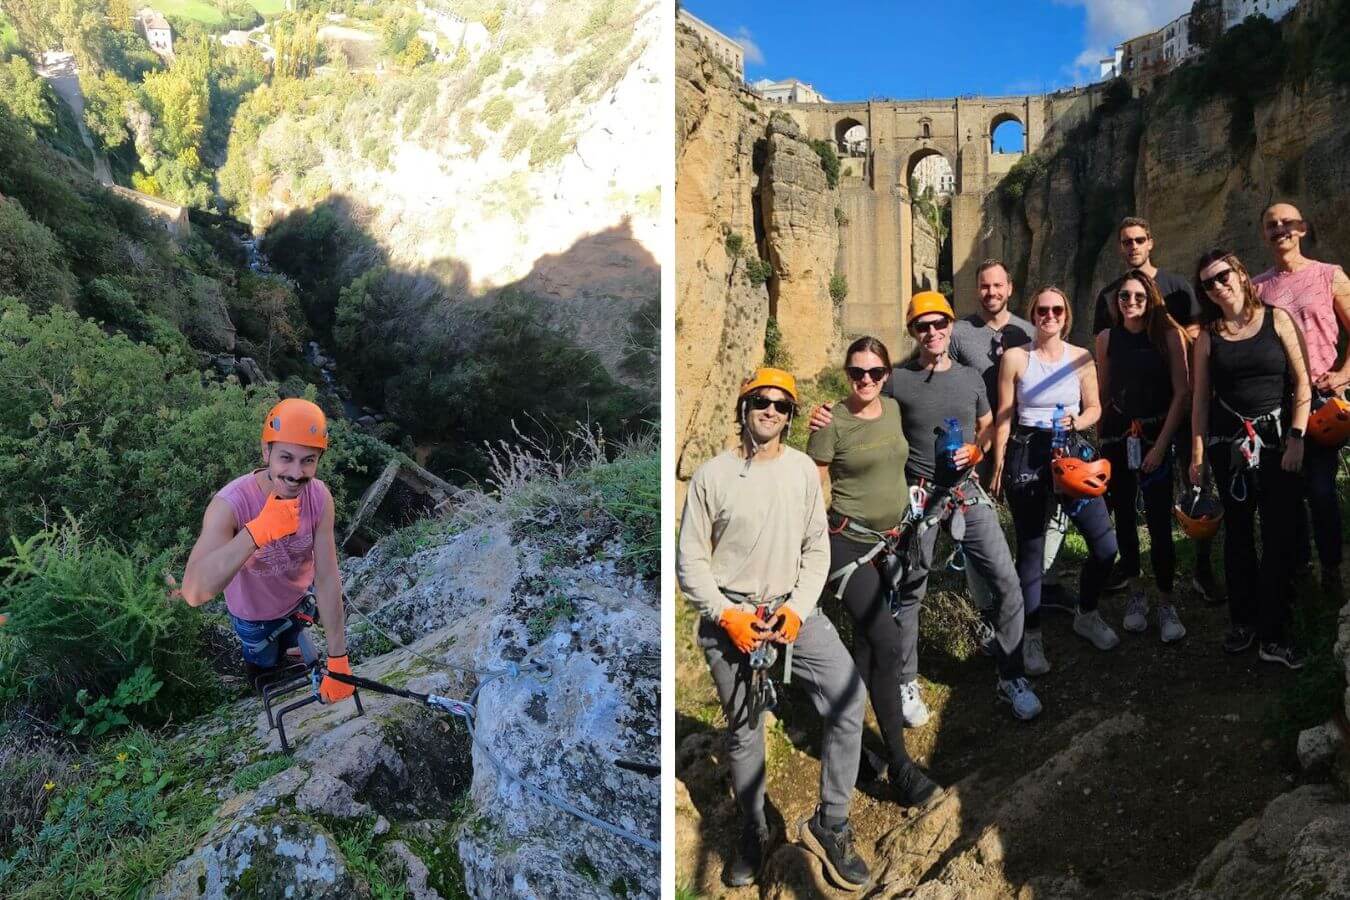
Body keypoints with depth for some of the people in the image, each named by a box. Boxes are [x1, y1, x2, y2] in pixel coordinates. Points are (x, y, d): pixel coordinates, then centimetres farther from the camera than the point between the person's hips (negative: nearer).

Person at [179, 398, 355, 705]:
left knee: (290, 648, 33)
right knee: (264, 663, 27)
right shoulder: (230, 505, -40)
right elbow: (194, 593, -51)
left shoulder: (320, 497, -30)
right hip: (253, 614, -2)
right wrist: (256, 532, -64)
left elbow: (327, 578, -29)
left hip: (298, 600, 2)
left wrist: (338, 662, -29)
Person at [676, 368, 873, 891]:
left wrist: (798, 609, -7)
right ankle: (752, 834, 31)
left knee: (849, 699, -13)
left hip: (792, 609, 2)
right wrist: (728, 615, -13)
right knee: (743, 730, 10)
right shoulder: (712, 476, -7)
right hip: (729, 617, -2)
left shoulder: (802, 469, 1)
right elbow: (690, 561, -3)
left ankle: (829, 825, 4)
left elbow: (817, 548, 5)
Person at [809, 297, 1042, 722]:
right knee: (909, 592, 6)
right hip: (919, 496, -2)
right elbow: (857, 410, 6)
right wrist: (827, 419, -16)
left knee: (1008, 583, -3)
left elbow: (988, 426, 19)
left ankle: (1010, 678, 14)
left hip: (967, 491, 3)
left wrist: (975, 451, -2)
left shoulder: (970, 378, 7)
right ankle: (906, 683, 23)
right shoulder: (897, 381, -3)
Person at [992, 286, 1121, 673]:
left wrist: (1077, 422, -13)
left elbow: (1094, 408, 10)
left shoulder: (1081, 358, 5)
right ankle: (1032, 637, 19)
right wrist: (999, 466, -2)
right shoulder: (1015, 357, -2)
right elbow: (1004, 416, 0)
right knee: (1031, 550, 4)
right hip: (1027, 454, -2)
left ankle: (1086, 616, 26)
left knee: (1105, 544, -1)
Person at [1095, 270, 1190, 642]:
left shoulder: (1169, 334, -3)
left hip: (1156, 435, -2)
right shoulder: (1107, 338, 4)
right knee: (1123, 516, 8)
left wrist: (1161, 444, -11)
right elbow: (1102, 394, 9)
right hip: (1116, 435, 3)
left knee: (1159, 521, -5)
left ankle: (1166, 602, 9)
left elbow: (1182, 392, -5)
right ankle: (1134, 595, 21)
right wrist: (1097, 440, 3)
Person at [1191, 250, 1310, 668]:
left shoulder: (1276, 319, 0)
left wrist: (1296, 438, -7)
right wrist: (1197, 452, 1)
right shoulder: (1208, 336, 4)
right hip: (1227, 442, 2)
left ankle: (1274, 634, 4)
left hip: (1276, 437, -1)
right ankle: (1243, 621, 20)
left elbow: (1303, 385, 0)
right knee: (1237, 532, 9)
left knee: (1279, 535, -3)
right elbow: (1200, 397, 5)